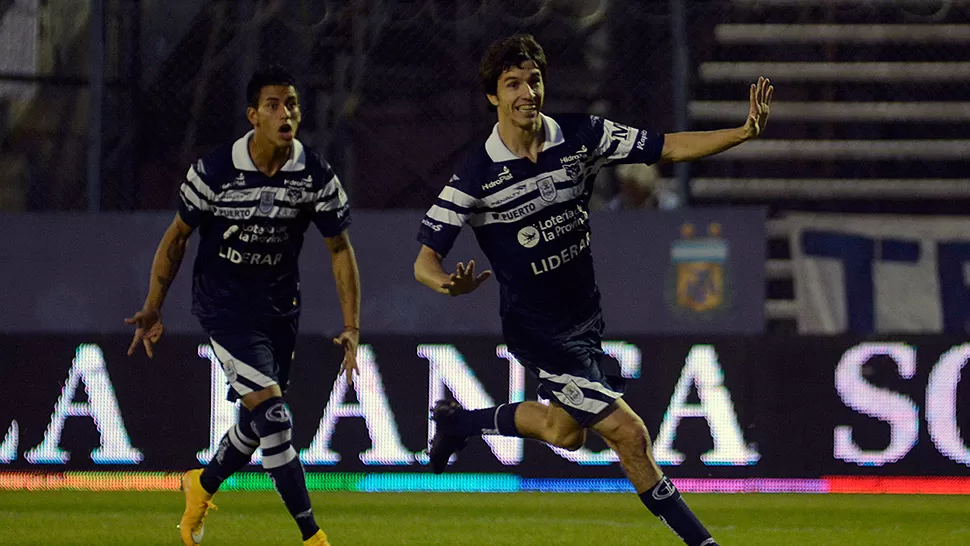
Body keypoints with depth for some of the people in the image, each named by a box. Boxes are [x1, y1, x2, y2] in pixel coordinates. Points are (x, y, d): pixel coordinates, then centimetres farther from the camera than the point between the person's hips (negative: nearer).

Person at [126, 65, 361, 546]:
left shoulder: (316, 176, -10)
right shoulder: (215, 171, -17)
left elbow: (340, 248, 1)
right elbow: (177, 236, -3)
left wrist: (351, 327, -5)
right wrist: (153, 307, -5)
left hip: (279, 306, 5)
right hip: (223, 304, -5)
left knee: (258, 423, 14)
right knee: (271, 413, -18)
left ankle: (203, 485, 45)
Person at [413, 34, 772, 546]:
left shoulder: (582, 136, -8)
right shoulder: (476, 177, -19)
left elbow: (670, 147, -5)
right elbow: (425, 261, -17)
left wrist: (745, 132, -19)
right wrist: (450, 284, -41)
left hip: (585, 315, 7)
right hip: (536, 329, -7)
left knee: (564, 432, 25)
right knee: (628, 432, -12)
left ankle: (459, 421, 44)